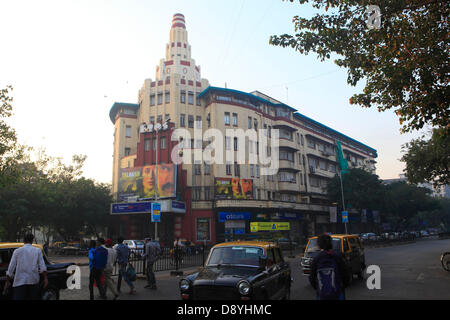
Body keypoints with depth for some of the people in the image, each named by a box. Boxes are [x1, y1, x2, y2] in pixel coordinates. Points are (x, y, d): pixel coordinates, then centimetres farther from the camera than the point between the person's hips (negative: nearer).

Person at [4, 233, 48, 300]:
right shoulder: (37, 250, 3)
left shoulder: (17, 251, 4)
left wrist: (7, 281, 13)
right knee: (34, 298, 13)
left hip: (20, 282, -1)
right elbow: (42, 267, -3)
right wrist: (45, 278, 0)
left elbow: (11, 267, 3)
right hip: (33, 281, 1)